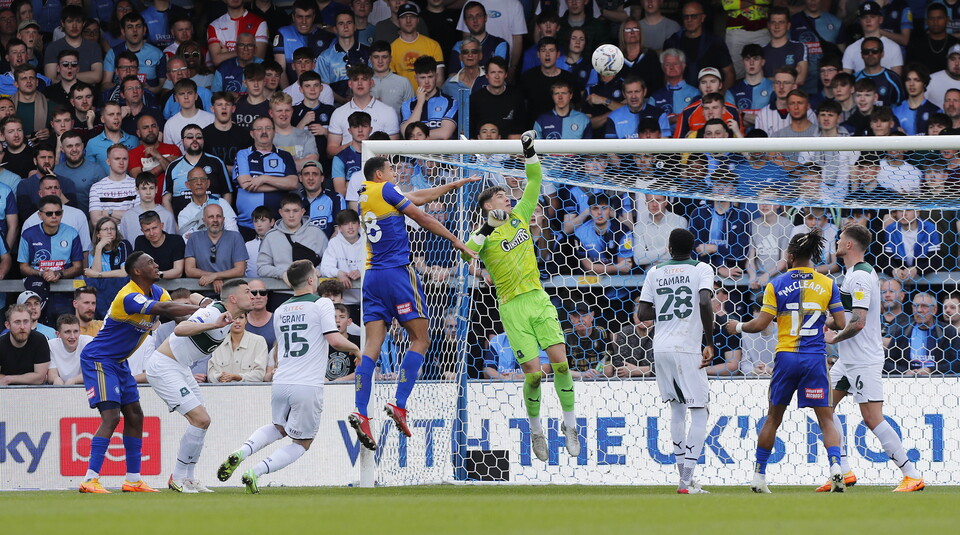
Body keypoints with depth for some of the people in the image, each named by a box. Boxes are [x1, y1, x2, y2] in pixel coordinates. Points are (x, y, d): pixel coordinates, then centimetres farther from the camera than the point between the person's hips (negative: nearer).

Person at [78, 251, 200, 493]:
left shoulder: (156, 292, 5)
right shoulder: (130, 297, -26)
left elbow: (175, 313, -5)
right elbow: (164, 309, -35)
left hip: (119, 362, 10)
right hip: (98, 360, -10)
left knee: (134, 416, 8)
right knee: (111, 417, -19)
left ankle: (133, 480, 13)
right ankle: (90, 480, -22)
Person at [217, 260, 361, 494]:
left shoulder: (281, 310, 14)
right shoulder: (321, 304, -4)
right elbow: (334, 340, -13)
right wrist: (354, 348, 6)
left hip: (280, 384, 6)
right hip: (308, 386, -6)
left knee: (279, 428, 31)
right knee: (302, 443, 9)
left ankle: (241, 452, 4)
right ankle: (255, 473, -10)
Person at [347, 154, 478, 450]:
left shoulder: (364, 196, 19)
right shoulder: (386, 190, -3)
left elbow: (419, 196, 25)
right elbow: (423, 218, -2)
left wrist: (457, 184, 30)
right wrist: (455, 240, 9)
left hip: (372, 276, 7)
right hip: (397, 271, -7)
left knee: (372, 345, -1)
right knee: (420, 339, -1)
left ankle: (360, 412, -14)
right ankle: (399, 405, -13)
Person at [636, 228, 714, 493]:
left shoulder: (655, 272, 10)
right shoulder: (701, 269, -1)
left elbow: (642, 313, 7)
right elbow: (705, 302, -17)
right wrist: (709, 343, -11)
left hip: (660, 349, 5)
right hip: (687, 349, -5)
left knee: (677, 408, 20)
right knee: (699, 412, 0)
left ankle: (683, 473, 19)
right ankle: (687, 481, -12)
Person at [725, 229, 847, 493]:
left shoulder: (776, 285, -1)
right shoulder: (827, 284, 2)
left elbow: (761, 323, -4)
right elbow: (841, 323, 2)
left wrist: (738, 327, 15)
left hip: (786, 357, 0)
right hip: (815, 358, 0)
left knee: (773, 417, 14)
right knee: (826, 419, 2)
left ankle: (758, 476, 20)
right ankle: (835, 466, -20)